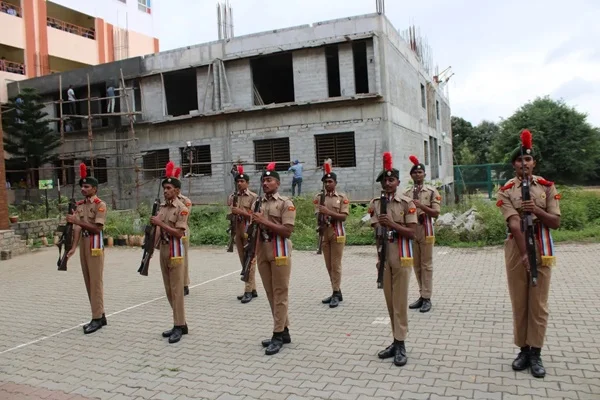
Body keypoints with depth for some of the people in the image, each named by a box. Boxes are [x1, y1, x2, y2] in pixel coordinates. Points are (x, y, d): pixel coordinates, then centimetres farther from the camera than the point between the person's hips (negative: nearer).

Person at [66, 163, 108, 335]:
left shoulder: (100, 205, -9)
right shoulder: (79, 205, 11)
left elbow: (97, 228, -16)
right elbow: (77, 227, 2)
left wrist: (77, 221, -22)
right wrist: (74, 247, -10)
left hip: (95, 245, -8)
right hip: (83, 244, 8)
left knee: (96, 281, -5)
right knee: (88, 281, 11)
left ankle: (97, 318, 1)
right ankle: (100, 315, 21)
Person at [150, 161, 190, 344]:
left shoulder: (181, 208, -12)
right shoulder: (162, 207, 12)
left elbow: (179, 233, -18)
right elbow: (159, 229, 17)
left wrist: (160, 223, -20)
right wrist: (153, 246, 8)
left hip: (175, 251, -8)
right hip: (163, 250, 8)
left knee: (176, 290, -4)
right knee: (169, 290, 12)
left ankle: (179, 326, 4)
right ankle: (180, 323, 22)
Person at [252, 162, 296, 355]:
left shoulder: (286, 203, -6)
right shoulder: (258, 203, 13)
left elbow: (287, 231, -15)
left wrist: (265, 221, -18)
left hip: (279, 251, -7)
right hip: (262, 251, 7)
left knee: (280, 294, -2)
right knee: (271, 294, 12)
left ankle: (278, 335, 4)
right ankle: (283, 331, 23)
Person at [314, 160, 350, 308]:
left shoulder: (342, 197, -3)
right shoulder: (318, 197, 6)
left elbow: (344, 216, -10)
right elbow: (317, 214, 0)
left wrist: (328, 212, -21)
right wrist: (321, 220, -22)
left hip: (337, 234, -4)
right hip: (324, 234, 4)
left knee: (336, 265, -3)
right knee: (328, 265, 10)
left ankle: (336, 294, 3)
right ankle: (337, 292, 21)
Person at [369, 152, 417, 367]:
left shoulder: (407, 203, -7)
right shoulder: (375, 203, 5)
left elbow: (412, 232, -10)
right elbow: (376, 231, 4)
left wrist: (392, 224, -21)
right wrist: (381, 229, -16)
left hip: (401, 255, -4)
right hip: (383, 254, 4)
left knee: (400, 300, -1)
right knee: (390, 300, 10)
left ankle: (400, 344, 6)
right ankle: (397, 341, 21)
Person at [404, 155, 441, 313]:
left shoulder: (432, 191, -3)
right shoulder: (406, 193, 9)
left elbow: (436, 213, -9)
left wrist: (421, 206, -21)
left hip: (425, 230, -4)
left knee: (426, 265, 1)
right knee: (416, 265, 10)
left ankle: (427, 298, 7)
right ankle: (422, 295, 20)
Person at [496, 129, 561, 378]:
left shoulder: (547, 187, 2)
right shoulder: (506, 191, -2)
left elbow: (556, 223, 0)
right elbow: (514, 225, -14)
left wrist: (536, 210, -18)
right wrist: (524, 254, -22)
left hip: (542, 250, 1)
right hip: (516, 250, 0)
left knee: (538, 303, 6)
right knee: (519, 303, 8)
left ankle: (536, 353, 17)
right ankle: (523, 349, 21)